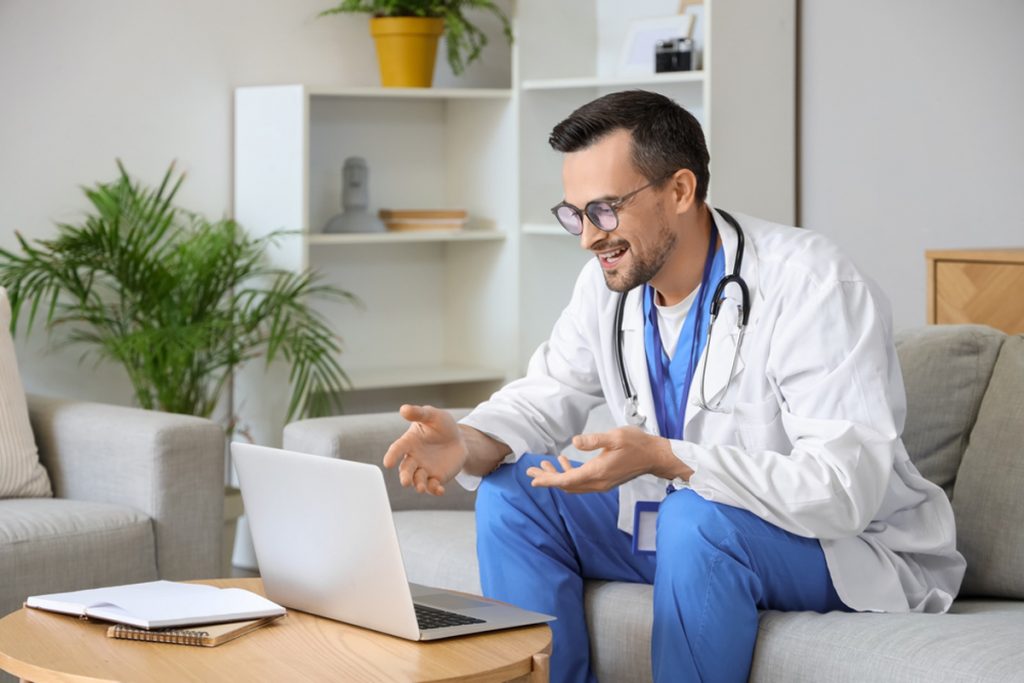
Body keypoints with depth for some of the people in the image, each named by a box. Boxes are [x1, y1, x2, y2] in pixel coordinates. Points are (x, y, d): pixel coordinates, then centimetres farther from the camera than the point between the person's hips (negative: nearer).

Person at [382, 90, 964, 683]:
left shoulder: (810, 285, -25)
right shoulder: (609, 283, -1)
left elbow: (845, 489, -32)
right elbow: (545, 397, 6)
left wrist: (663, 458, -39)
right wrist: (469, 443, -19)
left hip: (854, 546, -7)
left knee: (699, 517, -36)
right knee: (511, 489, -6)